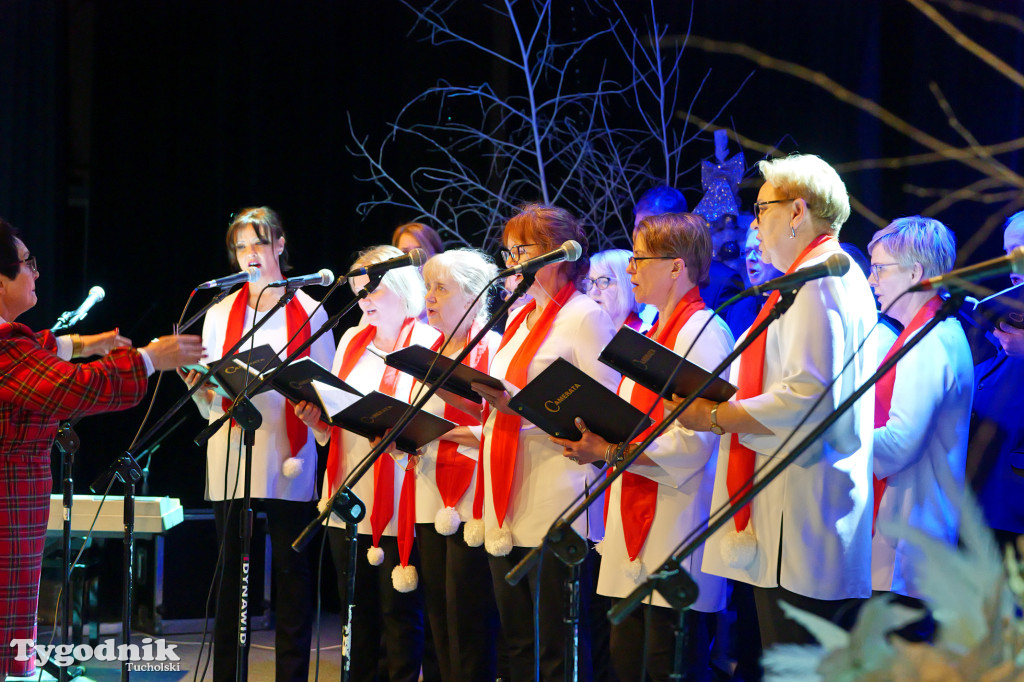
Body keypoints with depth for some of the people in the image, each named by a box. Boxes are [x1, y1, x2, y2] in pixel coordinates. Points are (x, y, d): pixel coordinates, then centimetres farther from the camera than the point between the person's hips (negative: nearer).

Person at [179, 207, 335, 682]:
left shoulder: (309, 313, 8)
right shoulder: (220, 315, 14)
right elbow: (208, 404, 12)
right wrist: (199, 386, -9)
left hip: (289, 465, -2)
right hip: (231, 462, 2)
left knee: (293, 577, -1)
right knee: (231, 580, 2)